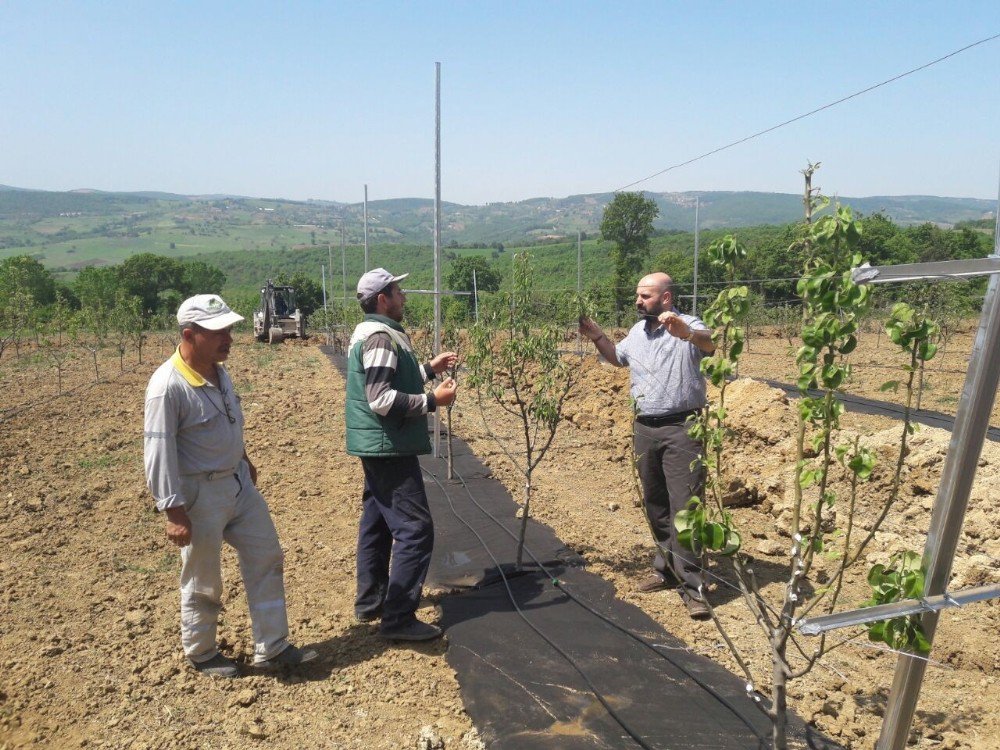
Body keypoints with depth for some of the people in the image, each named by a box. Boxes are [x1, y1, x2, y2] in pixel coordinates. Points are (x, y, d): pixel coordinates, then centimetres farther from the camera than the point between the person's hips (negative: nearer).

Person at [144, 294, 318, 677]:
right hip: (201, 493, -8)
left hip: (239, 481, 8)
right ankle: (201, 654, 34)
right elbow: (158, 453, -22)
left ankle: (271, 648, 25)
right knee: (203, 582, 10)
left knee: (266, 559, 12)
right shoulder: (168, 386, -24)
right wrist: (174, 512, -22)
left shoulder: (218, 370, 1)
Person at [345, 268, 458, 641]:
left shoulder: (368, 332, 14)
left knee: (377, 522, 18)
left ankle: (371, 601, 29)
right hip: (390, 447, -11)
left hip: (376, 446, 11)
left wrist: (429, 368, 16)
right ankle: (398, 618, -2)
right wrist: (433, 400, -20)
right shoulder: (380, 337, -19)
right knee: (414, 528, -7)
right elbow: (382, 400, -26)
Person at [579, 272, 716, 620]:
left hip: (681, 428, -7)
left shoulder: (689, 326, -10)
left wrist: (685, 332, -53)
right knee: (654, 505, 14)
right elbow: (617, 357, 30)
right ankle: (666, 569, 29)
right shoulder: (637, 331, 13)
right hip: (644, 428, 7)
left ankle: (692, 586, -1)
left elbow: (710, 344, -32)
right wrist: (596, 337, 14)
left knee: (685, 507, -7)